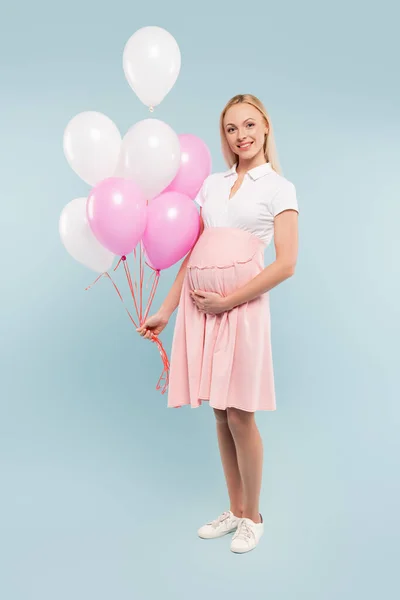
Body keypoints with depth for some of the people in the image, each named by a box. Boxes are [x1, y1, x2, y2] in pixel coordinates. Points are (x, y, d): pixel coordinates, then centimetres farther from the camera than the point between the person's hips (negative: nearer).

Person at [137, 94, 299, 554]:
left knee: (240, 416, 0)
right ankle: (235, 510, 27)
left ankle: (252, 517, 21)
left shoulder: (279, 188, 3)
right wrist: (167, 310, 10)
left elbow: (286, 264, -7)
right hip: (199, 307, 5)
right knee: (220, 413, 10)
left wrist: (228, 301, -12)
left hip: (242, 306, -4)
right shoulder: (211, 184, 16)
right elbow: (194, 253, 15)